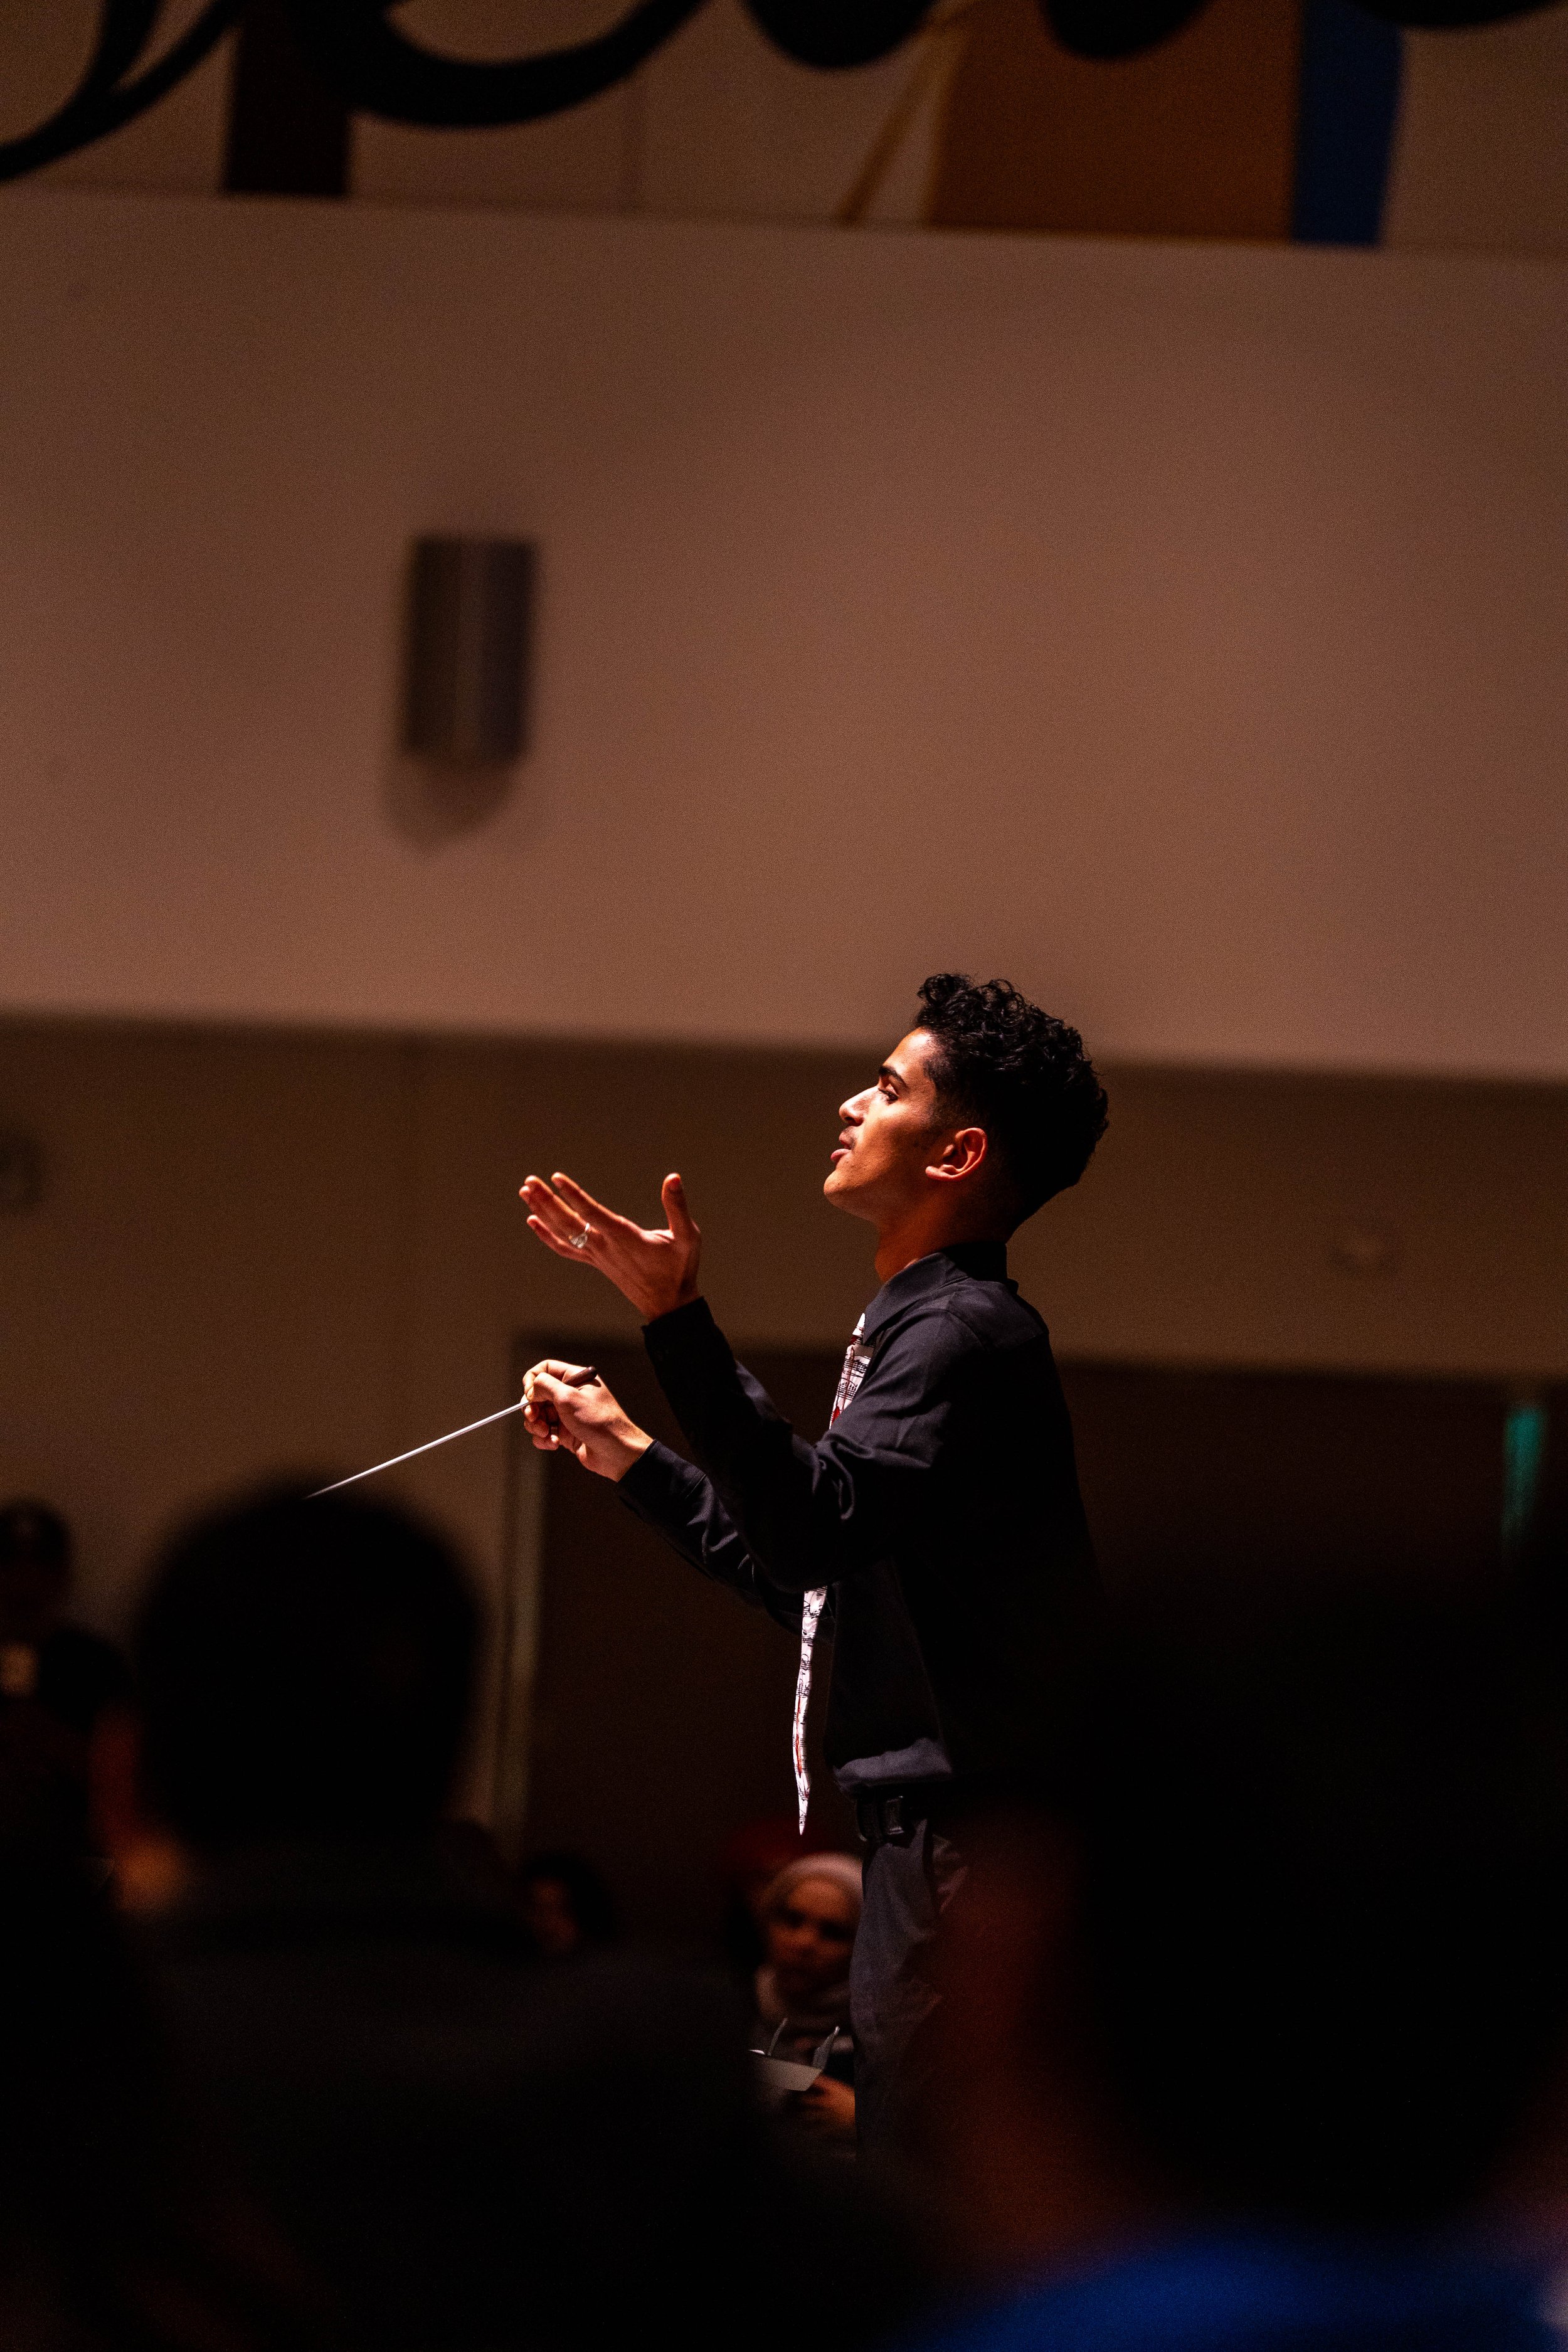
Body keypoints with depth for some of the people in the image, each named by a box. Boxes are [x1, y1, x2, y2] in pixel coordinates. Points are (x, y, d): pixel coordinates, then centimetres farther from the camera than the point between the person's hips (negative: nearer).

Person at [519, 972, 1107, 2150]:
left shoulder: (966, 1331, -11)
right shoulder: (930, 1326, 22)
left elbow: (820, 1521, -27)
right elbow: (813, 1577, 28)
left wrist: (679, 1320, -30)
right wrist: (632, 1457, 31)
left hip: (961, 1825, -11)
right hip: (930, 1820, 11)